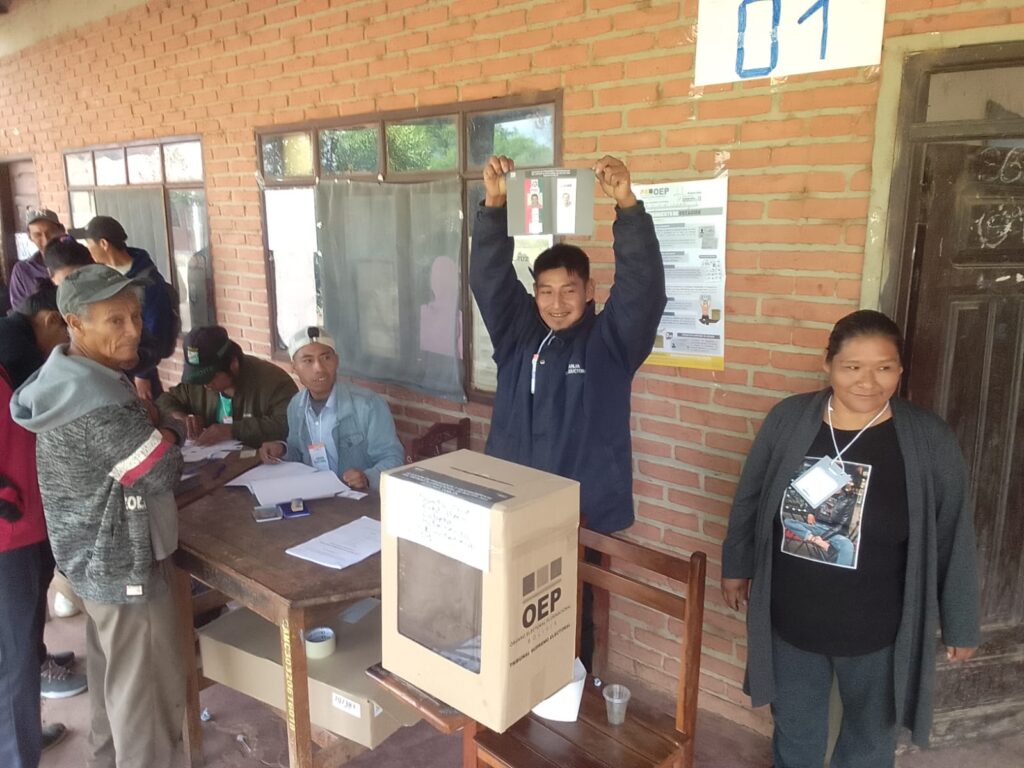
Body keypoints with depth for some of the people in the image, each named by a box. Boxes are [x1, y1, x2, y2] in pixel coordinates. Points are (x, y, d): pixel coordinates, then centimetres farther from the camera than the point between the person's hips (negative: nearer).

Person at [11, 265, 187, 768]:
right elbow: (162, 471, -22)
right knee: (148, 690, 7)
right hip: (123, 563, -10)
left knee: (112, 678, 27)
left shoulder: (65, 377, 3)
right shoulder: (97, 401, -30)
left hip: (94, 556, 10)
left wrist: (153, 426, -3)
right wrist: (166, 431, -5)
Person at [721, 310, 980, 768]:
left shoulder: (929, 441, -15)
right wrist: (736, 566, 9)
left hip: (878, 630, -1)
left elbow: (953, 542, -6)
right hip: (790, 619, 1)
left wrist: (960, 625, 1)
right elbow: (749, 499, 2)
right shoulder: (788, 420, -11)